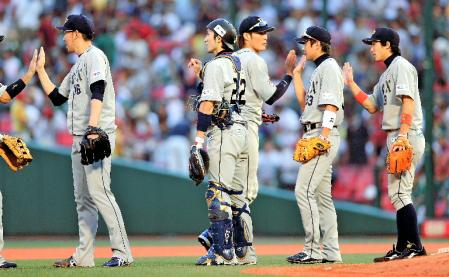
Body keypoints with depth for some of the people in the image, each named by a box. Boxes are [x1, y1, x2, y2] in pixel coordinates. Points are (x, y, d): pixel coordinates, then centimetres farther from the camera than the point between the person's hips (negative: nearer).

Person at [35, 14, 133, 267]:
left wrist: (93, 128, -32)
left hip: (98, 135, -10)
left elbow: (97, 92, -21)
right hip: (80, 139, 10)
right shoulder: (78, 65, 24)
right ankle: (84, 256, 10)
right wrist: (40, 70, 29)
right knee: (83, 198, 8)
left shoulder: (94, 56, -6)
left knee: (99, 192, -16)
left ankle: (123, 252, -18)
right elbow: (57, 97, 29)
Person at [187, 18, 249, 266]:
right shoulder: (237, 64, 18)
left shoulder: (217, 65, -10)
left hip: (223, 132, -10)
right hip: (241, 131, 10)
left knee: (217, 193, -11)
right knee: (237, 194, 12)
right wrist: (201, 72, 24)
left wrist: (199, 138, -16)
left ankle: (223, 252, -15)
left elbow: (208, 103, -15)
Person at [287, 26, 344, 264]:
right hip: (317, 137, 11)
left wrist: (323, 136, -25)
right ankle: (330, 251, 9)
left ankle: (313, 250, -17)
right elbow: (304, 103, 25)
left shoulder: (329, 67, -9)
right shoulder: (319, 70, 22)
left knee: (304, 190, -15)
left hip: (323, 135, -11)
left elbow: (331, 104, -18)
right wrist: (297, 74, 23)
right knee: (322, 194, 9)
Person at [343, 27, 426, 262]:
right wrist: (350, 83, 21)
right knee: (398, 192, 10)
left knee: (398, 192, -14)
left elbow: (408, 101, -18)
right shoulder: (386, 75, 23)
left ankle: (415, 246, -15)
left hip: (407, 136, -10)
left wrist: (402, 136, -26)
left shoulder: (401, 66, -7)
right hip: (396, 138, 10)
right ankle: (403, 248, 12)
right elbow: (372, 106, 24)